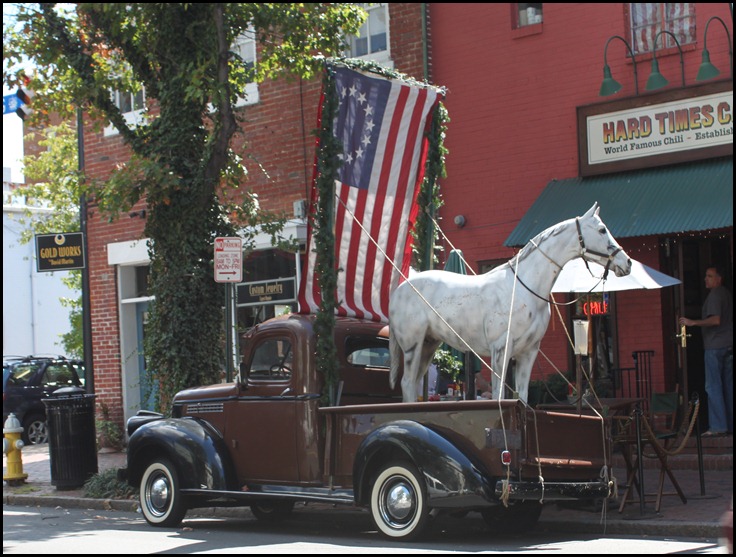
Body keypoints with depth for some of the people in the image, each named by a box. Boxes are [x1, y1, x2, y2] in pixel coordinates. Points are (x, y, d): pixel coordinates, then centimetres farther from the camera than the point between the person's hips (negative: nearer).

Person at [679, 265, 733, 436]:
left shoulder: (715, 295, -11)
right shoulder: (726, 294, 18)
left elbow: (716, 320, -21)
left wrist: (693, 322, -18)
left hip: (715, 346, -9)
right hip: (728, 345, 9)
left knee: (713, 386, -8)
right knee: (728, 385, 9)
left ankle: (717, 426, -11)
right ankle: (731, 424, 10)